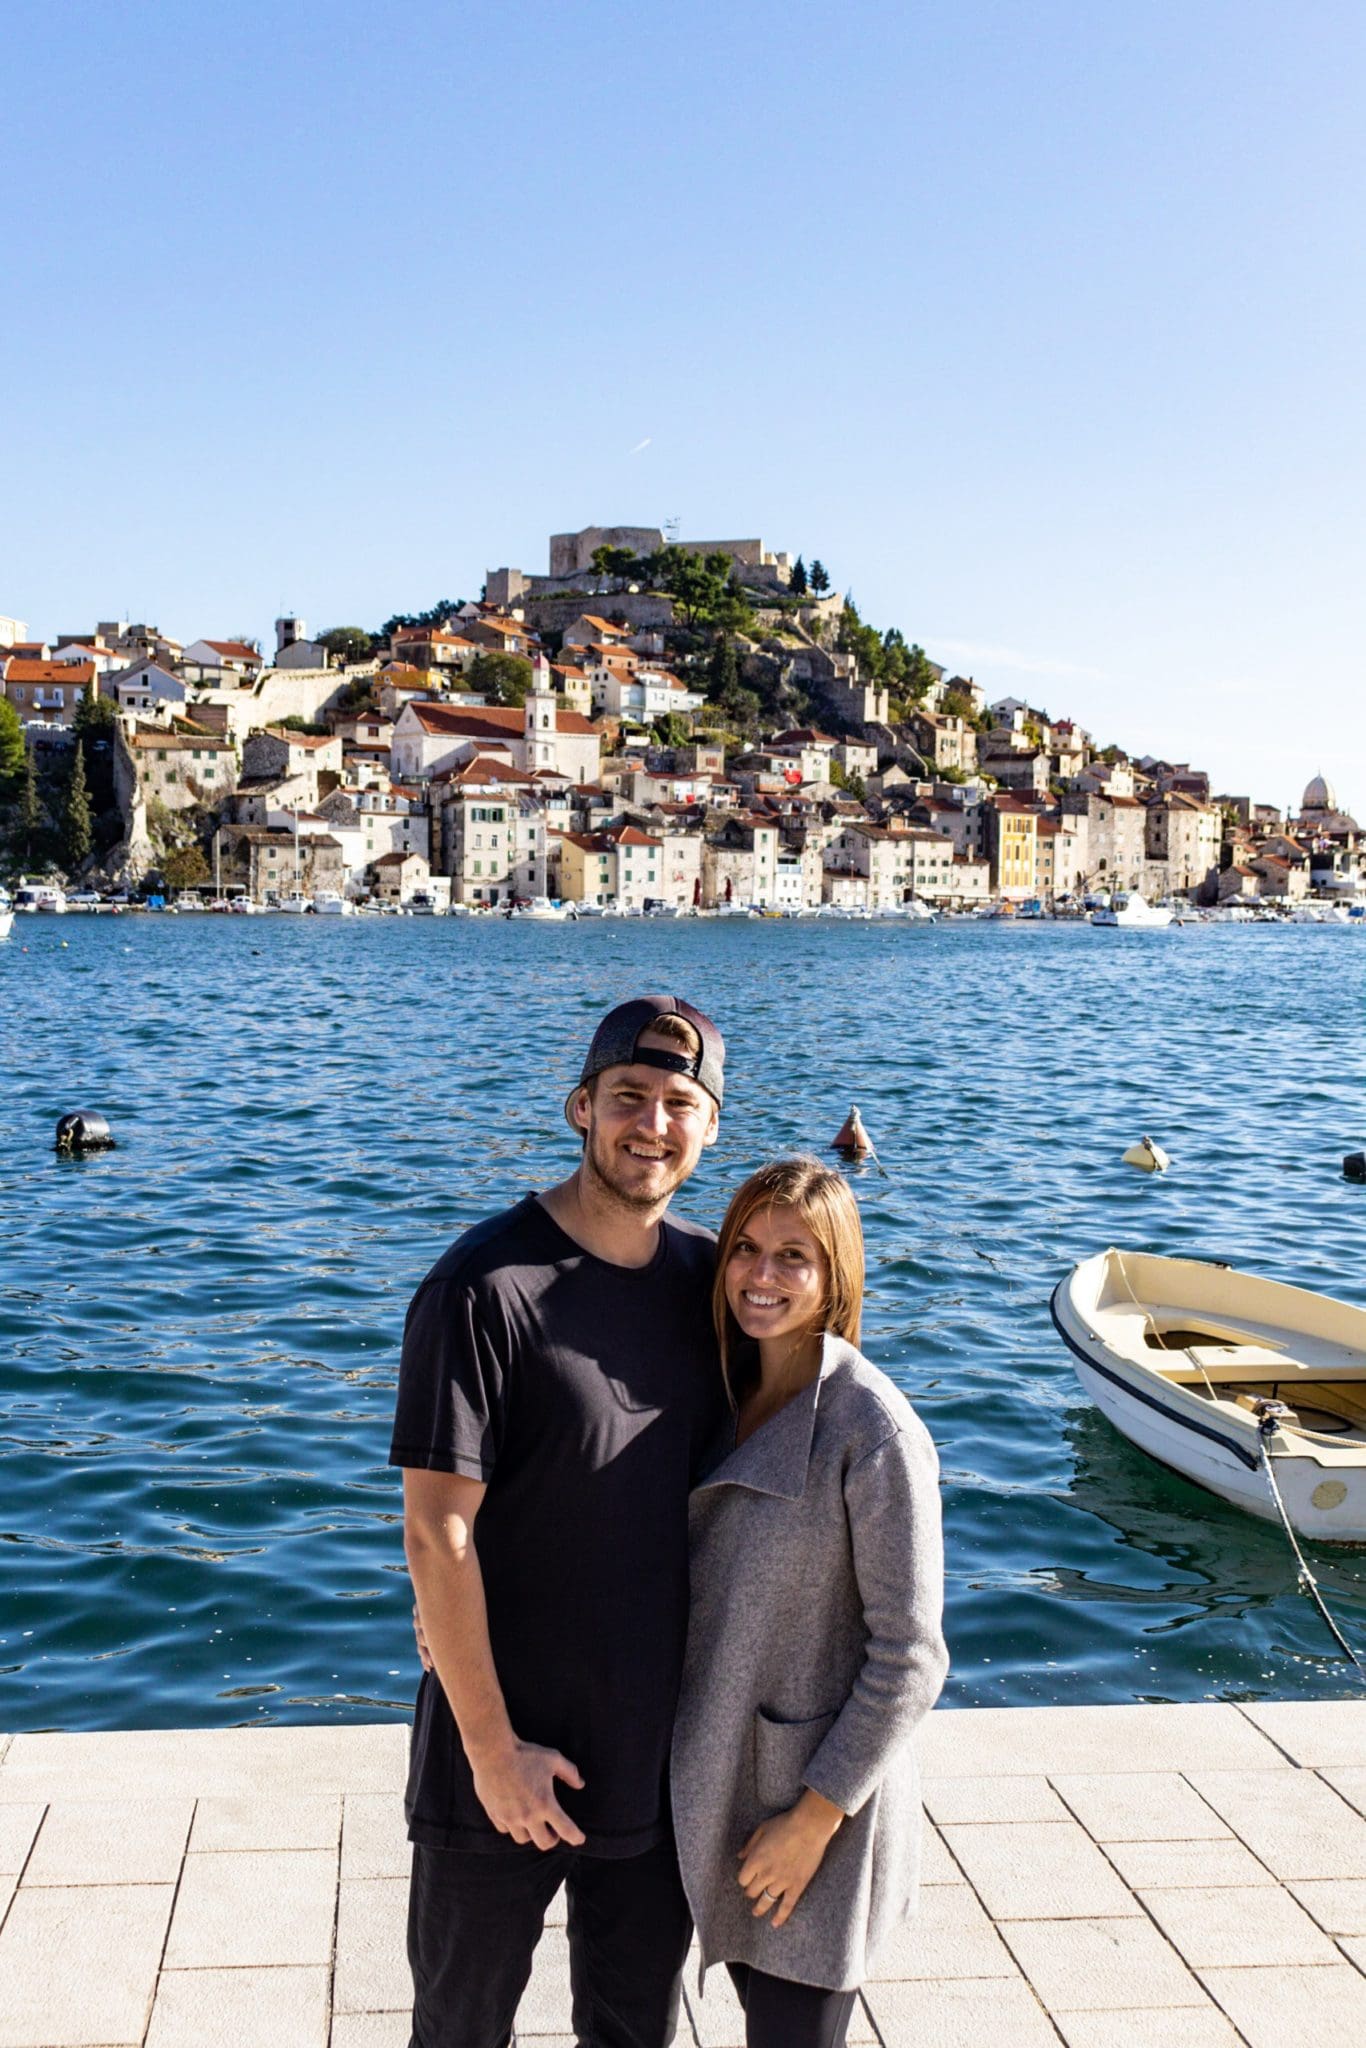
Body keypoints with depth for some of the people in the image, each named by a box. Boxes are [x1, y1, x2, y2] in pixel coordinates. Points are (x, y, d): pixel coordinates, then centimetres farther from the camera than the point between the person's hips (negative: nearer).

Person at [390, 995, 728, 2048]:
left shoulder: (709, 1275, -2)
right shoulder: (485, 1288, -19)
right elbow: (436, 1535, -18)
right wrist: (492, 1748, -15)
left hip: (663, 1749, 5)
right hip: (509, 1755, -4)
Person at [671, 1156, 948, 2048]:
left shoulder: (874, 1431, -20)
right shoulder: (730, 1398, 1)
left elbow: (909, 1657, -18)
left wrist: (816, 1815, -16)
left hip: (820, 1796, -6)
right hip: (720, 1782, 7)